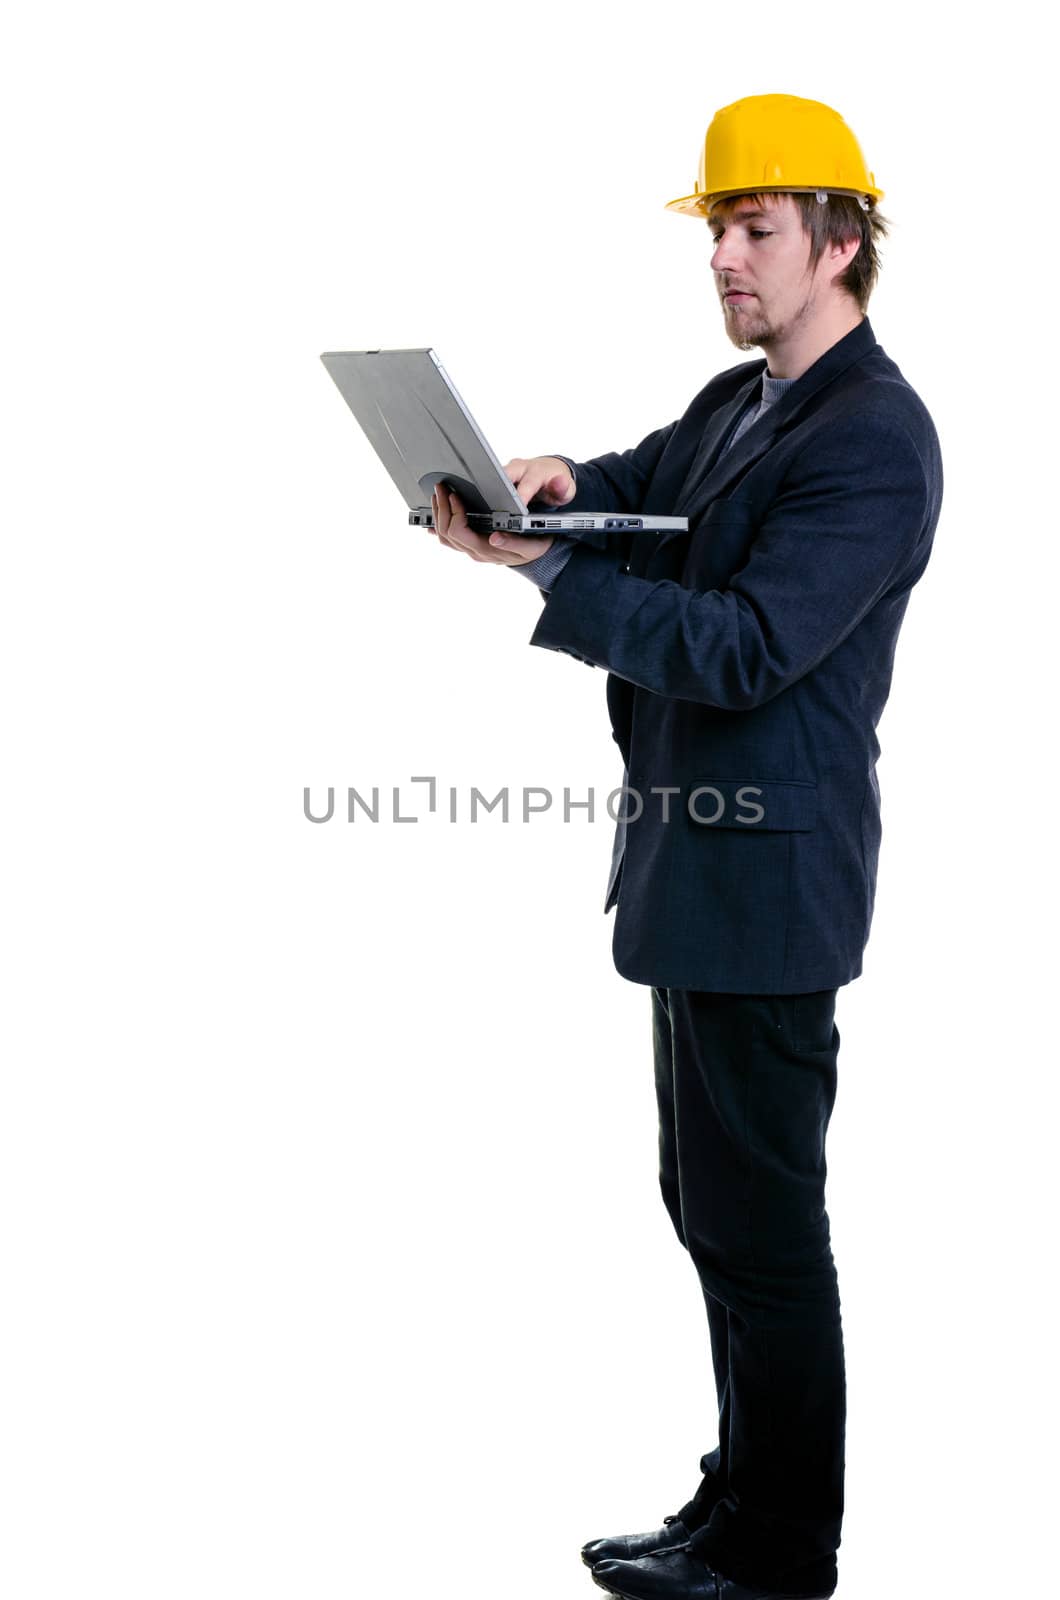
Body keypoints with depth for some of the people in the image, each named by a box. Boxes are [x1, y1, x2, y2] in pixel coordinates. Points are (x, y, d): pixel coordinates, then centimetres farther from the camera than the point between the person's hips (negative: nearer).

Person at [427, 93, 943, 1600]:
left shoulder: (875, 440, -15)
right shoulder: (732, 405, 15)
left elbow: (746, 647, -23)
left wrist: (543, 565, -27)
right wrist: (560, 483, -10)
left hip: (766, 869, -10)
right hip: (700, 856, 10)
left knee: (756, 1217, -1)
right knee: (712, 1197, 17)